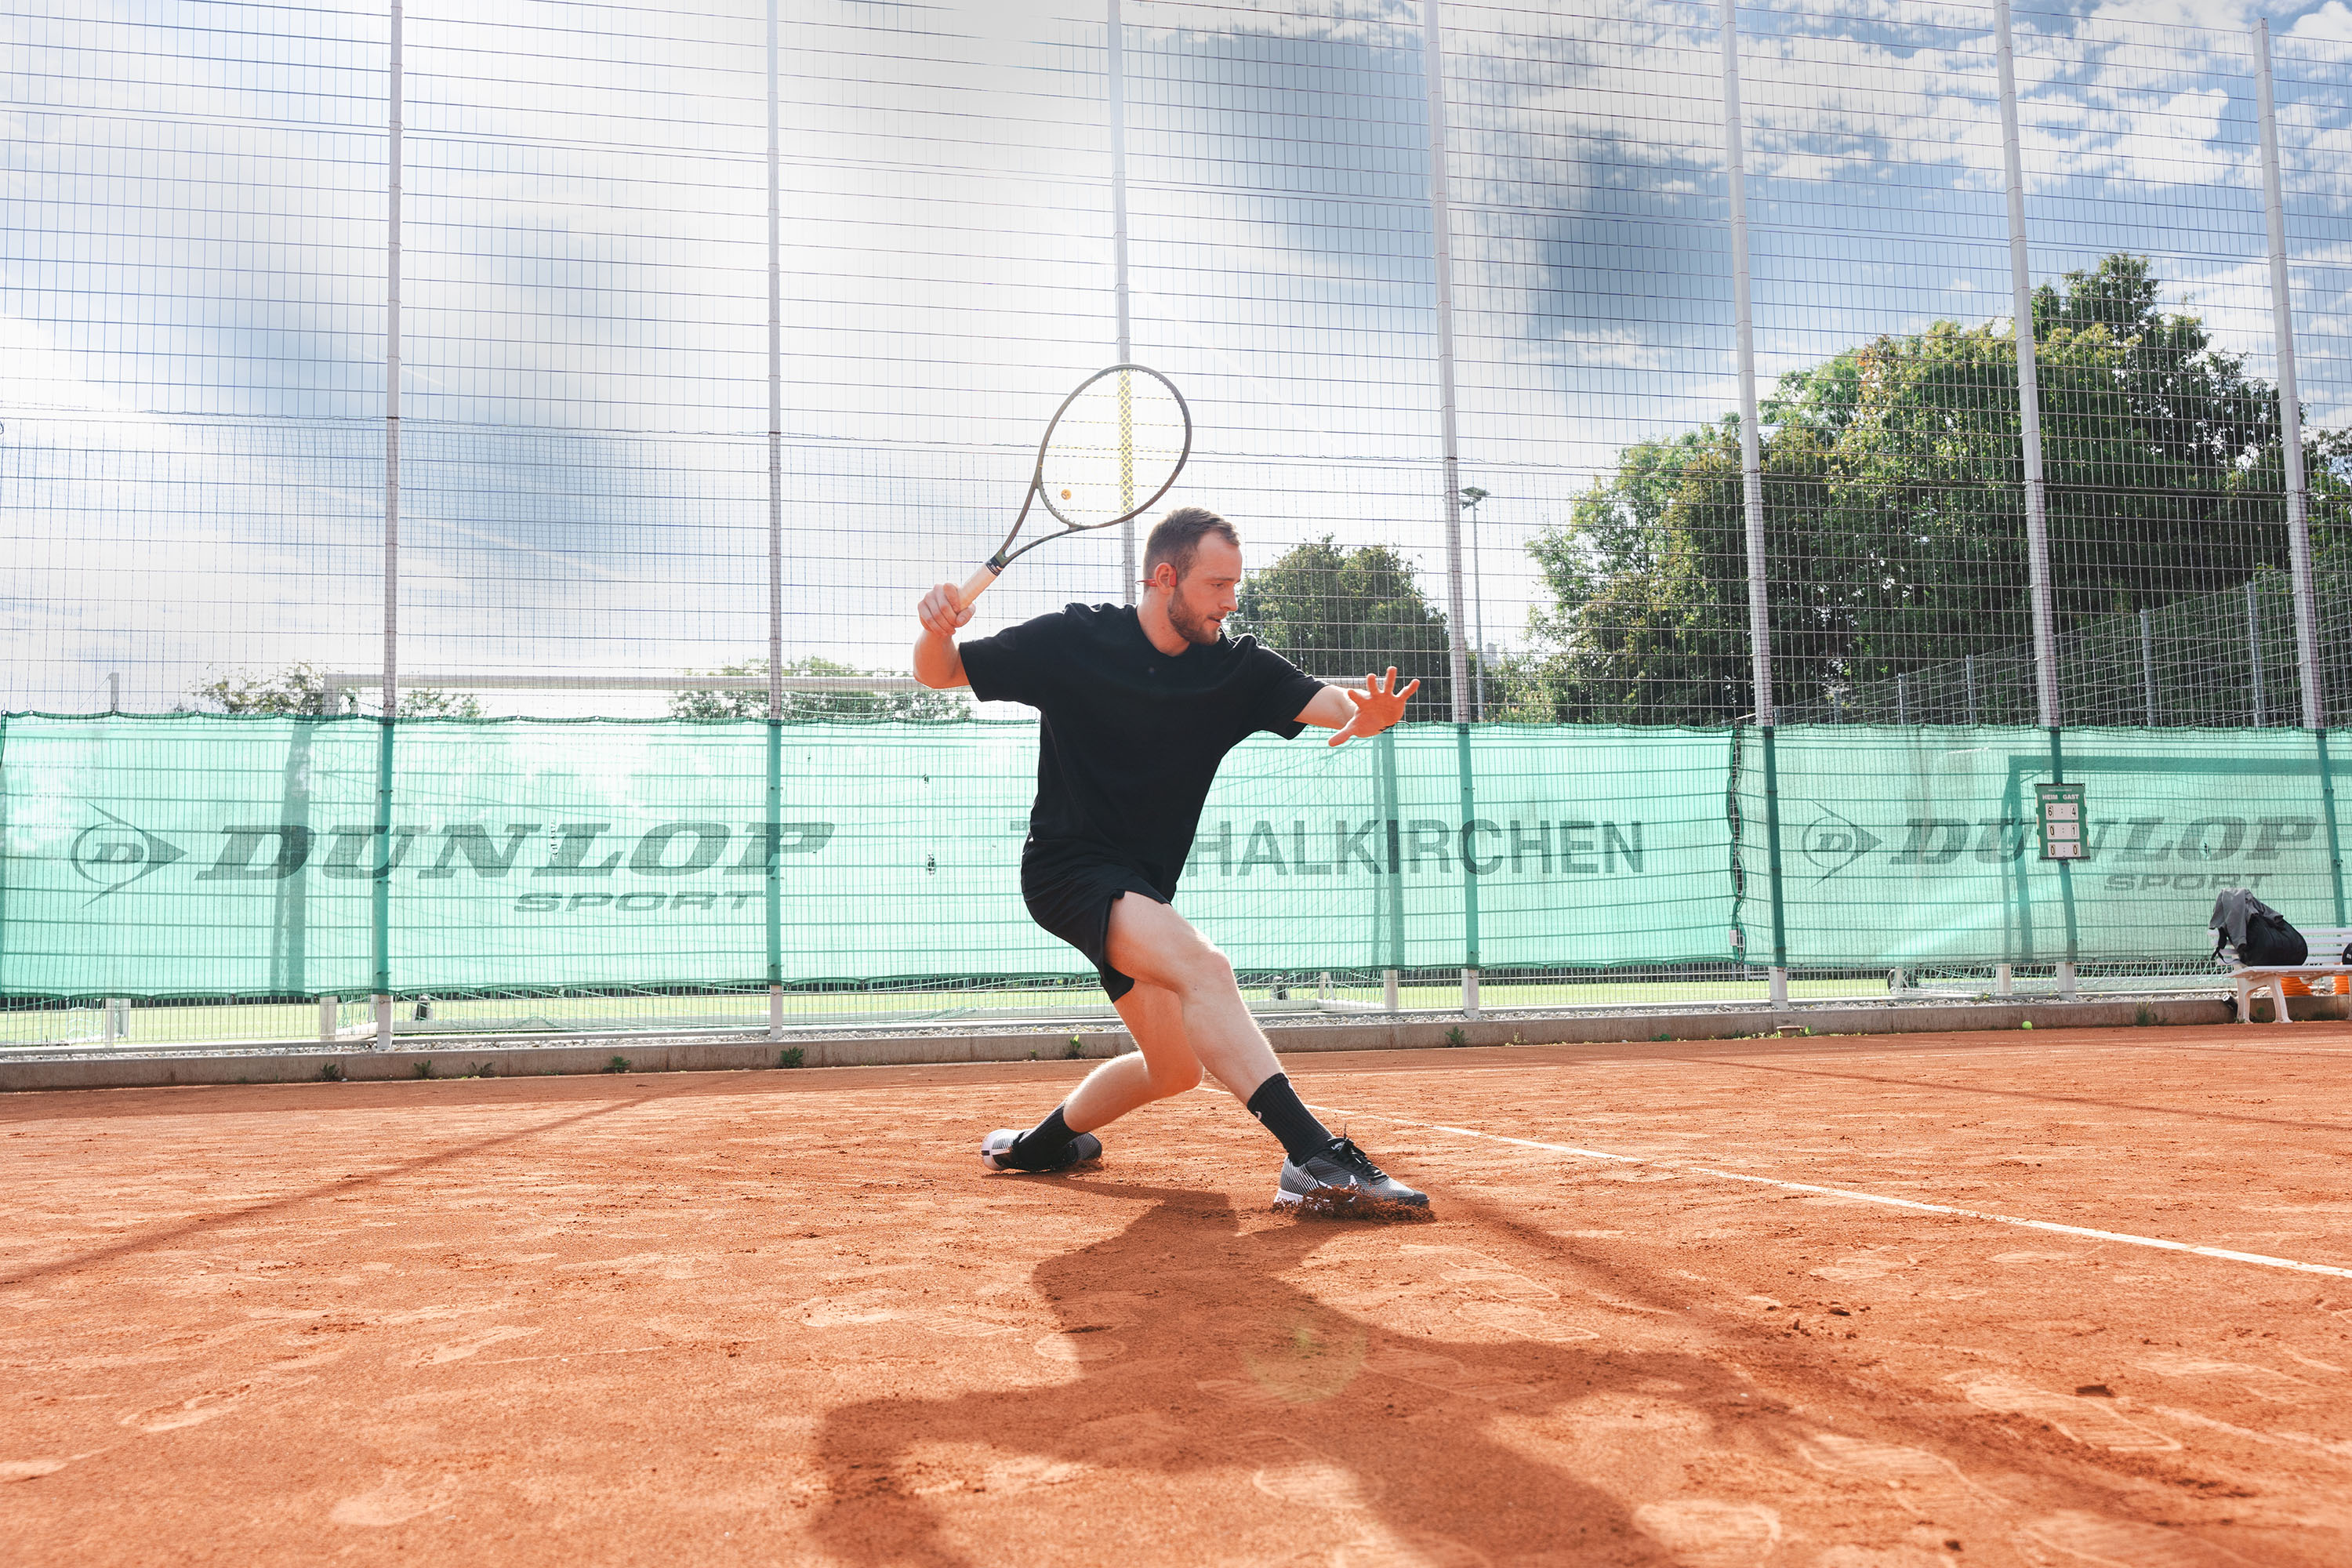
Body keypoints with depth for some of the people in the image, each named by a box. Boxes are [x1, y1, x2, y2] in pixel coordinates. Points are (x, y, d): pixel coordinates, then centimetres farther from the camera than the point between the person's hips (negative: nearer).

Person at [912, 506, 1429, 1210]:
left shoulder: (1237, 669, -3)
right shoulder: (1071, 641, -11)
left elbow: (1332, 705, -18)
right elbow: (940, 674, -5)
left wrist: (1368, 714, -42)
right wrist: (937, 630, -28)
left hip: (1140, 886, 7)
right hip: (1067, 869, -7)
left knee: (1176, 1068, 11)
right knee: (1202, 966, -31)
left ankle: (1043, 1142, 34)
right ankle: (1316, 1157, -39)